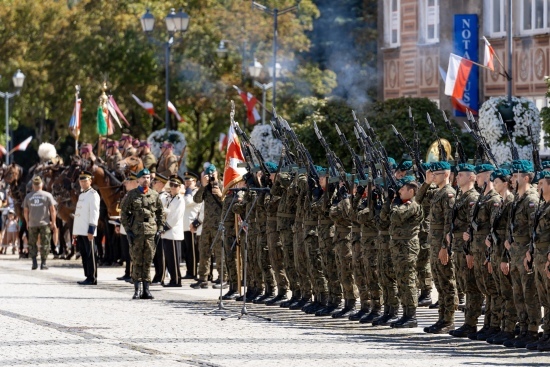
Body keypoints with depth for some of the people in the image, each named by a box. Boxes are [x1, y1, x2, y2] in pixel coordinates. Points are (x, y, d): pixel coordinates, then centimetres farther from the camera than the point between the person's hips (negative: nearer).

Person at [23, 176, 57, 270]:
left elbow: (25, 211, 8)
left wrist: (27, 222, 20)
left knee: (32, 243, 13)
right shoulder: (47, 195, -4)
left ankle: (34, 262, 4)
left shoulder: (28, 196, 3)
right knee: (45, 243, 4)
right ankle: (43, 263, 1)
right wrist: (53, 223, 4)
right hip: (45, 223, -2)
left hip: (32, 223, 2)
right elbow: (52, 210, -4)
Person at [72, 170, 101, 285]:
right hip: (80, 231, 9)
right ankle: (88, 277, 14)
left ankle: (92, 278, -4)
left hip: (88, 232, -9)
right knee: (84, 255, 10)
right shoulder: (81, 194, 20)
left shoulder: (93, 194, -7)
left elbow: (94, 213, -14)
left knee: (90, 255, -6)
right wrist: (75, 231, 21)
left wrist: (91, 230, -20)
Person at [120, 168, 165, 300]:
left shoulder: (154, 195, 9)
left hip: (150, 231, 2)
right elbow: (124, 213, 3)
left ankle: (146, 290, 8)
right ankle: (137, 290, 2)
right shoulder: (131, 195, 3)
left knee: (148, 261, 3)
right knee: (137, 261, -1)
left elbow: (160, 213, 16)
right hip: (136, 232, -2)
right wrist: (128, 229, -4)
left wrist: (159, 228, 8)